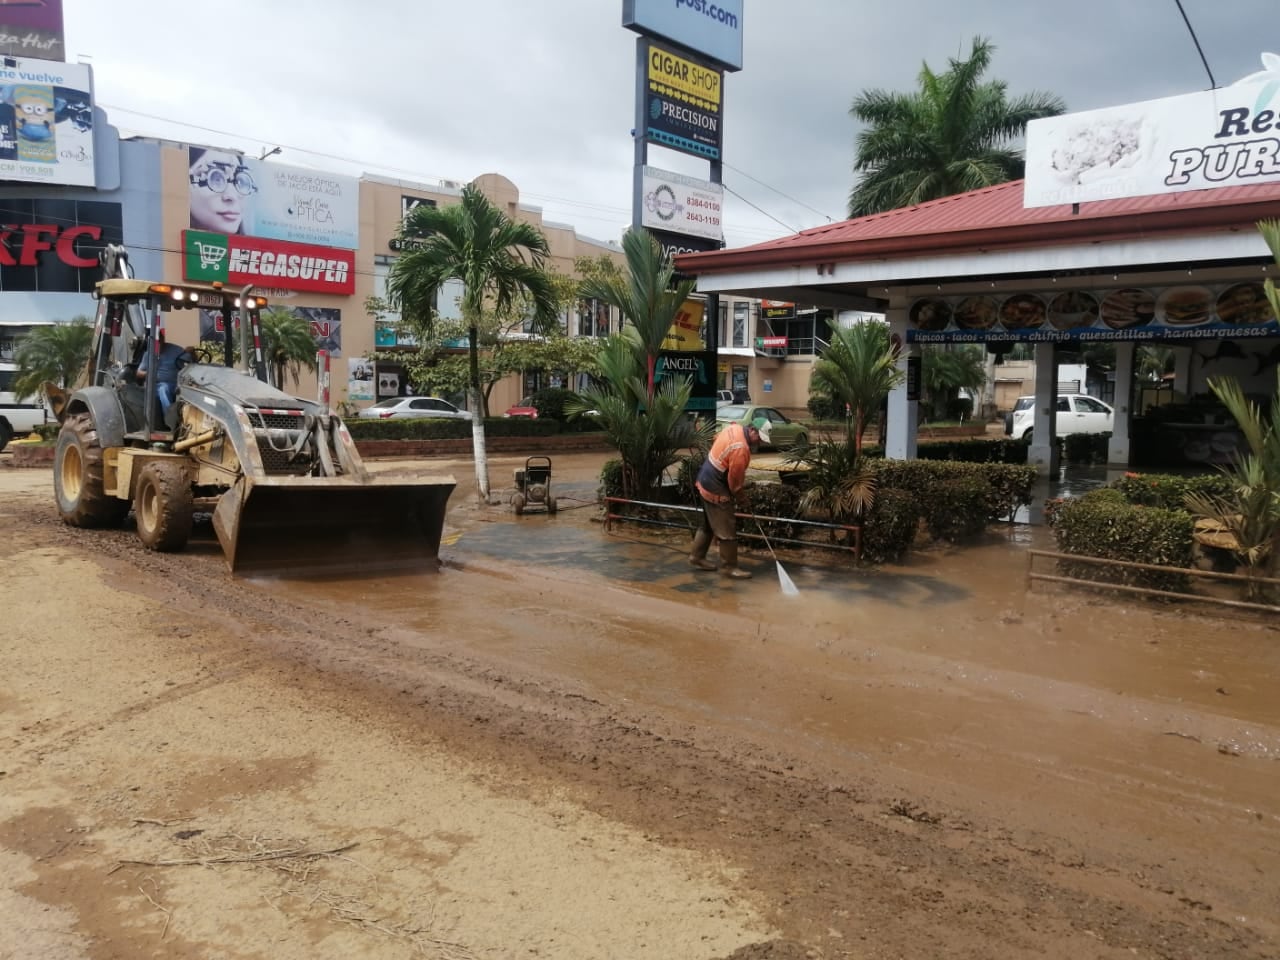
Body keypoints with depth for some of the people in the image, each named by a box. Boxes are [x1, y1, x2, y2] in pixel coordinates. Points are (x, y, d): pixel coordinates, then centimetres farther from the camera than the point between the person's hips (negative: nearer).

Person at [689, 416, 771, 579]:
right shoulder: (740, 449, -28)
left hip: (706, 481, 10)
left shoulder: (734, 428, -1)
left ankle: (697, 556, 31)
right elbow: (735, 478, -19)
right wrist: (740, 495, 0)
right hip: (716, 490, -10)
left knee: (709, 523, 21)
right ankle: (729, 567, 7)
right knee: (727, 530, -1)